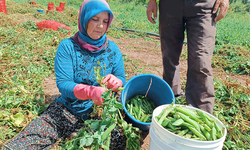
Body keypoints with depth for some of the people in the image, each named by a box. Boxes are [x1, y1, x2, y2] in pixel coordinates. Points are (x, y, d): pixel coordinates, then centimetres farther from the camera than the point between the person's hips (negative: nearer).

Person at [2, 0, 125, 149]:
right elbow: (63, 84, -15)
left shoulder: (112, 49, 0)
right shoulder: (67, 46, -7)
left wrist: (116, 81, -22)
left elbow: (122, 80, 4)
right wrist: (90, 91, -35)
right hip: (67, 110, -2)